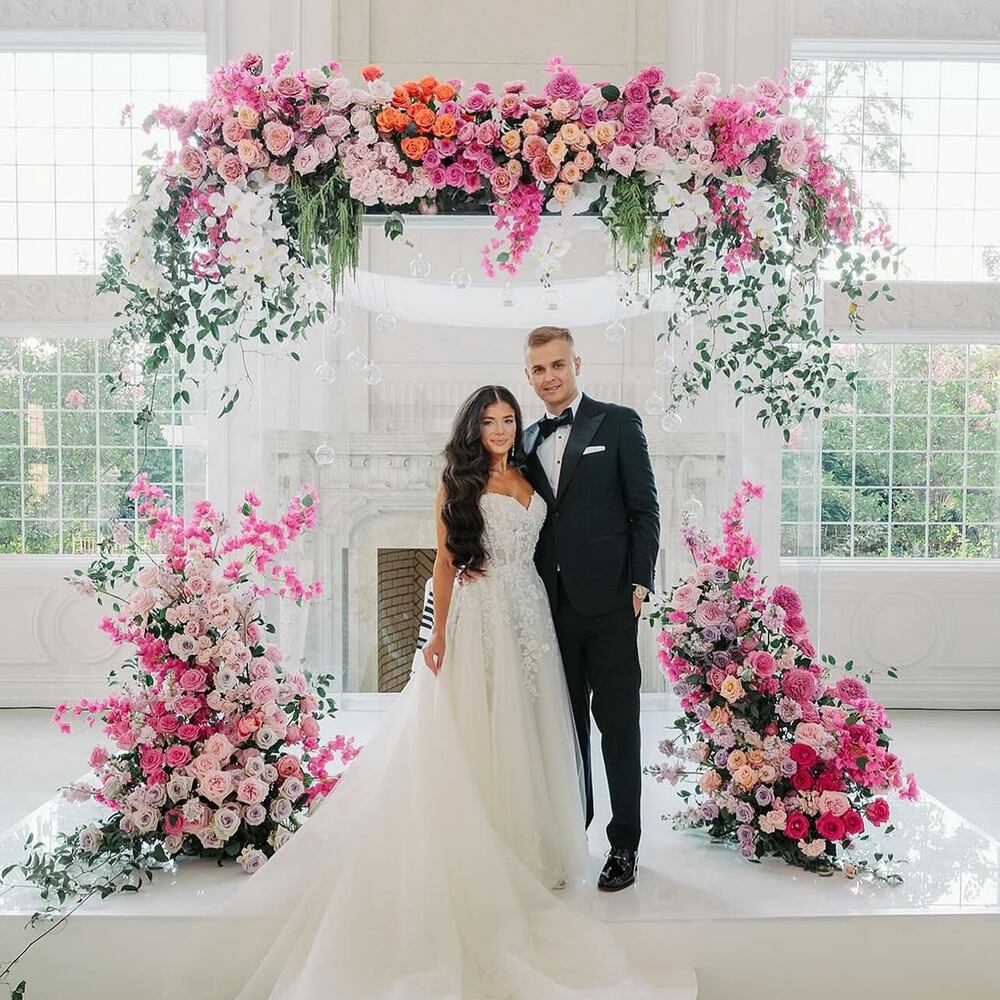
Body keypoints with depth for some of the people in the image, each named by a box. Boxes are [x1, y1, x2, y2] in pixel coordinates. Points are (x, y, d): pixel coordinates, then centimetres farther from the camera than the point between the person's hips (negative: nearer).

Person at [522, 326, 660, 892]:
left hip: (606, 600, -4)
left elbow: (645, 510, -3)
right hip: (554, 602, 5)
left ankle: (625, 844, 16)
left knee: (618, 721, 3)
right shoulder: (529, 440, 14)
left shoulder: (619, 423, 0)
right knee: (567, 720, 14)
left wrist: (640, 584, -10)